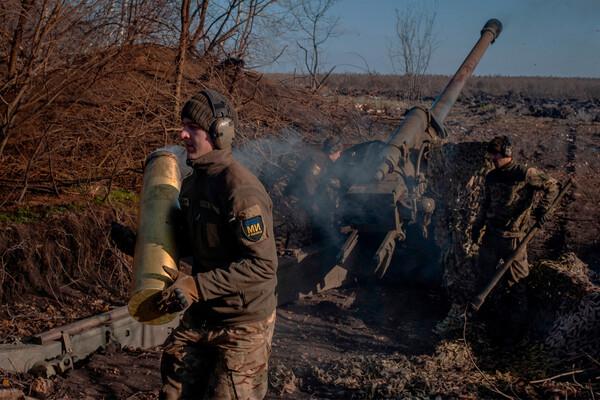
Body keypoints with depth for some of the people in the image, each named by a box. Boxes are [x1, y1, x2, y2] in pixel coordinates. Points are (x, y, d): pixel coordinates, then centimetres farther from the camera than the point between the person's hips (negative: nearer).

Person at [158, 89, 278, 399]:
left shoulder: (240, 189, -23)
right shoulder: (192, 182, 4)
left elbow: (263, 265, -26)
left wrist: (197, 286, -28)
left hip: (242, 325, -8)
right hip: (199, 316, 8)